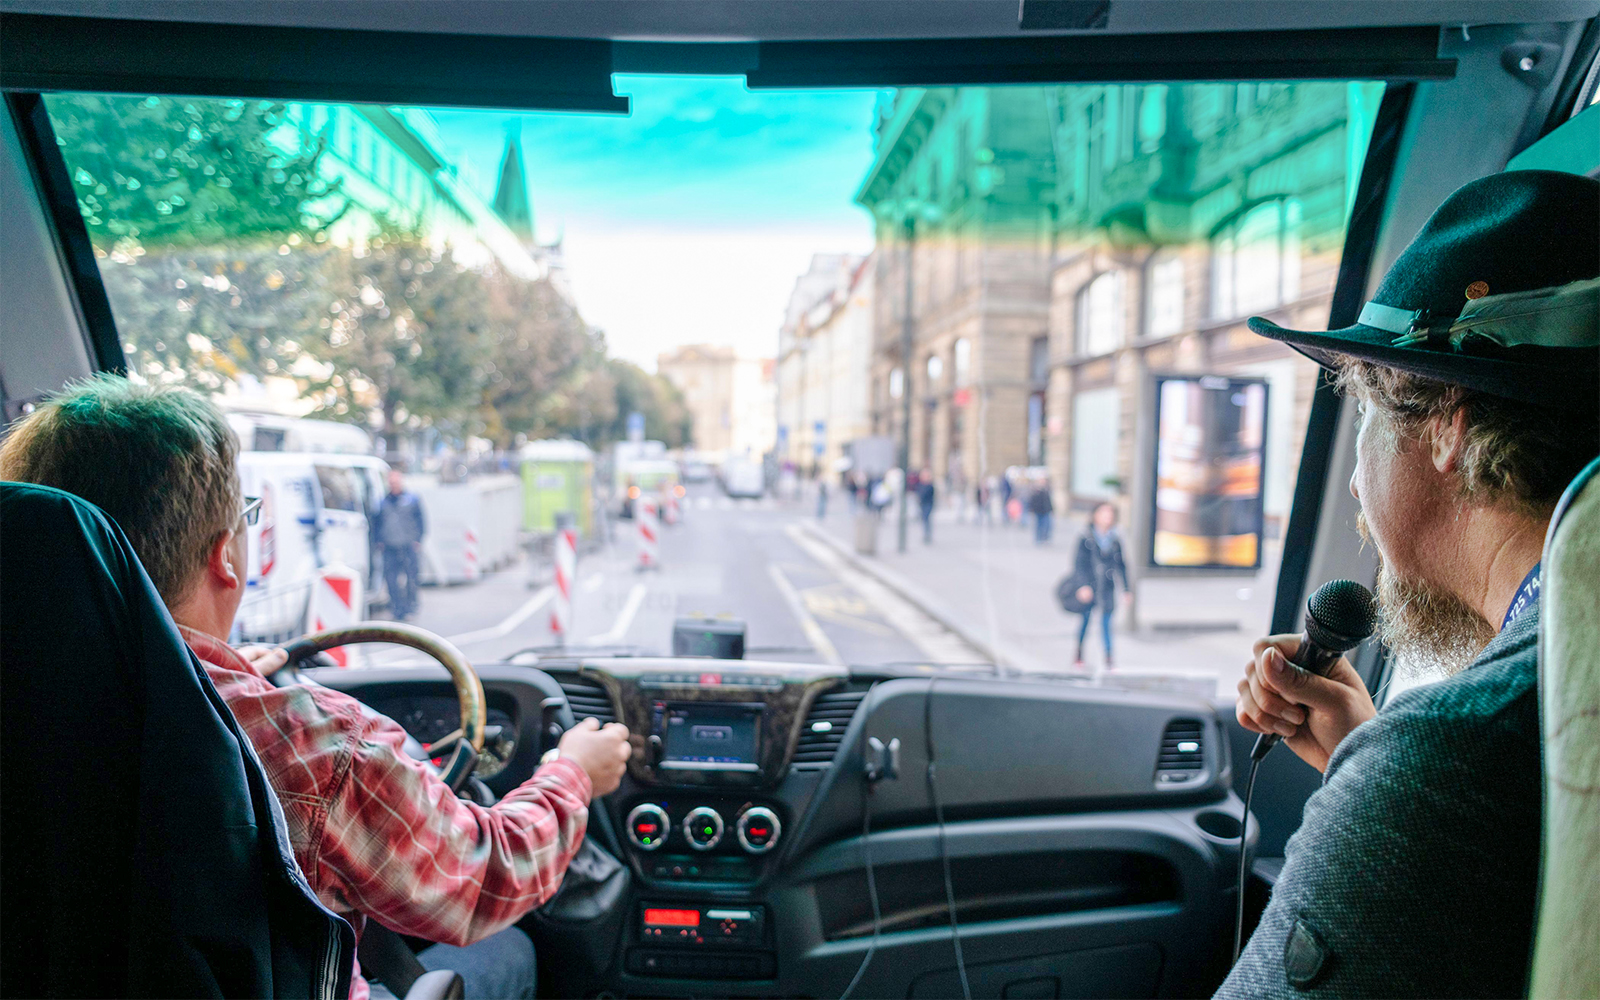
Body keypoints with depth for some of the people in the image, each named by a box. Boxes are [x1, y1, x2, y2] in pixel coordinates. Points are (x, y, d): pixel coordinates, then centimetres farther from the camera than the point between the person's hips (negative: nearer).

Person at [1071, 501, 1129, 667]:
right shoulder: (1086, 536, -5)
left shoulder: (1116, 538, 4)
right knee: (1085, 619, 6)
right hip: (1087, 587, -2)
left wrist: (1126, 588, 12)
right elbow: (1079, 562, -7)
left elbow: (1120, 564, 12)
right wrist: (1082, 585, -16)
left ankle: (1108, 658, 6)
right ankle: (1079, 656, 22)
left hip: (1107, 587, 2)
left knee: (1106, 621, 0)